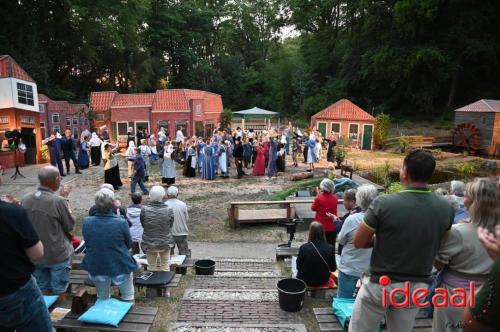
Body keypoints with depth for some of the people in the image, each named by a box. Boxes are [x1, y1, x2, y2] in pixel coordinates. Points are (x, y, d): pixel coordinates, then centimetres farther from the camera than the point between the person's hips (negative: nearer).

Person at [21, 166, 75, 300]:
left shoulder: (25, 199, -9)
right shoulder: (58, 201, -26)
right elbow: (70, 226, -12)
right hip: (57, 254, -5)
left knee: (43, 287, 24)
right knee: (59, 289, 15)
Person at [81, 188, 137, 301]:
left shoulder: (87, 222, -14)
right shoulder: (121, 223, -24)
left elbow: (87, 243, 3)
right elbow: (129, 244, -8)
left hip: (95, 267, 4)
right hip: (120, 266, -3)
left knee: (102, 300, 26)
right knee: (127, 298, 18)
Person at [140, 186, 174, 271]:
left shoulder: (144, 209, -17)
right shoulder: (168, 210, -17)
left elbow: (143, 225, -4)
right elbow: (170, 226, -5)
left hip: (149, 243, 0)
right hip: (165, 242, 0)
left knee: (151, 267, 17)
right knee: (165, 266, 19)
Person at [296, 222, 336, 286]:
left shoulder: (303, 248, -23)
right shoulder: (330, 248, -20)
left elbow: (298, 267, -8)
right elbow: (333, 269, -6)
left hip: (306, 280, -1)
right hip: (323, 280, 2)